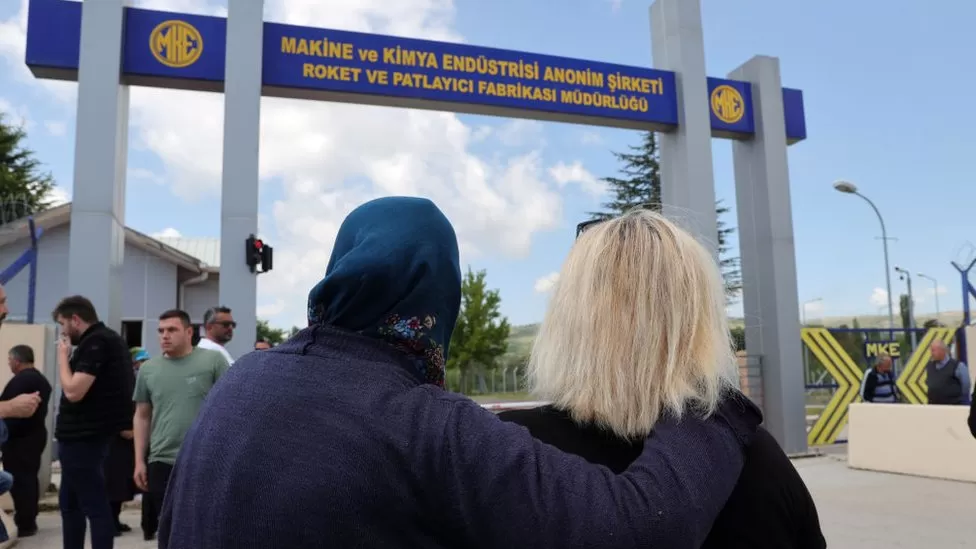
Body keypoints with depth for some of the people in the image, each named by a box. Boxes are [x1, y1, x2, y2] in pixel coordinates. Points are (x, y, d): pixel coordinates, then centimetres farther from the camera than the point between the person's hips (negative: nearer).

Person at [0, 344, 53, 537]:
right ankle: (29, 521, 21)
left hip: (19, 438, -9)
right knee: (29, 478, 14)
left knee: (19, 480, -4)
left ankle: (24, 524, -1)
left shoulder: (19, 380, -18)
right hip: (36, 434, 10)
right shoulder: (42, 379, 13)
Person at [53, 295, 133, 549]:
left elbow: (73, 391, -22)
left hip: (82, 437, -10)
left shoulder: (95, 342, -17)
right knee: (70, 502, 19)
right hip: (85, 434, 10)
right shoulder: (107, 339, 15)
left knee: (94, 506, -6)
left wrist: (63, 355, -10)